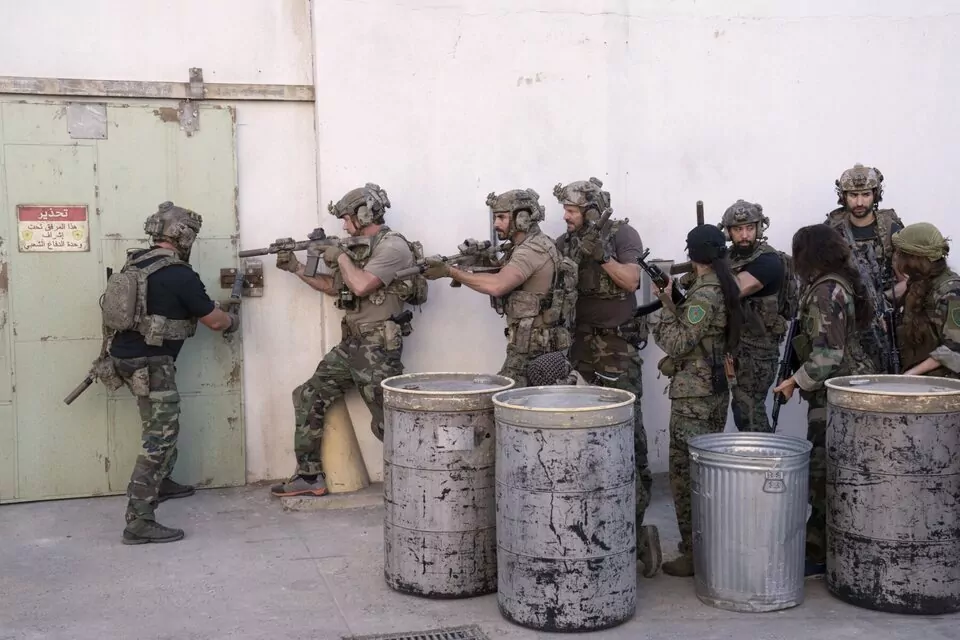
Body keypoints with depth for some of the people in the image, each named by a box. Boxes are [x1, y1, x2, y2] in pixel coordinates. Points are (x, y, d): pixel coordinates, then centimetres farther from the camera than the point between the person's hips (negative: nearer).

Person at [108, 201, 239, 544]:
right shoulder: (181, 275, -16)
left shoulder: (135, 263, 8)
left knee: (162, 423, 27)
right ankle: (139, 522, -11)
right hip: (150, 364, -9)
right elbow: (215, 320, -6)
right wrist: (233, 320, 16)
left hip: (125, 356, 9)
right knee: (160, 437, -7)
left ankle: (161, 482, 44)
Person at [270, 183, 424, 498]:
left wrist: (340, 256, -7)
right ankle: (309, 476, 16)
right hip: (350, 345, 9)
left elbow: (361, 286, -24)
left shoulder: (393, 246, -13)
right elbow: (334, 287, 25)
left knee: (388, 422, -7)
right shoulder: (360, 248, 16)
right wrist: (296, 268, 19)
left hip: (377, 348, -9)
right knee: (309, 398, 9)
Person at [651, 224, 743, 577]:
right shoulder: (725, 288, 9)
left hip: (693, 394, -9)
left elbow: (677, 343, -19)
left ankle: (694, 554, 2)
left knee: (685, 472, -3)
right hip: (717, 389, 9)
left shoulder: (704, 295, -19)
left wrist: (664, 304, -10)